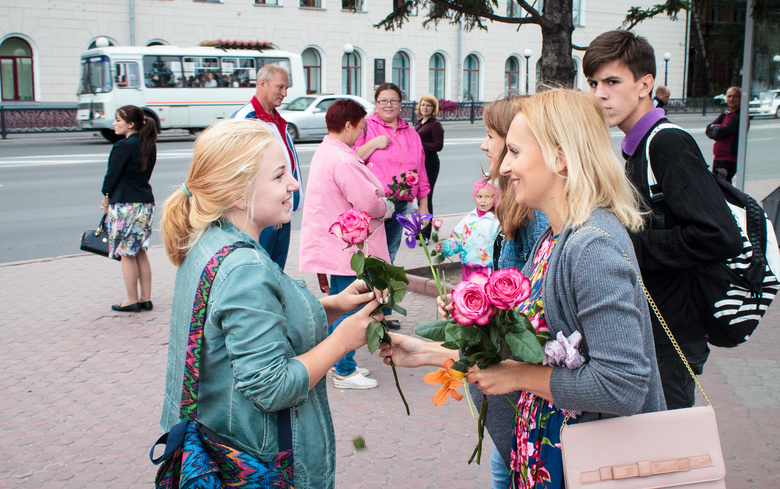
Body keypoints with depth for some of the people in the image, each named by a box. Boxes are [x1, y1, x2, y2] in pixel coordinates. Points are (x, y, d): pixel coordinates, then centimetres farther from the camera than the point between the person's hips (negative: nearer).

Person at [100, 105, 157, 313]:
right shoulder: (149, 145, 8)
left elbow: (112, 174, -11)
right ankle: (146, 299, 16)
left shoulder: (123, 146, -16)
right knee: (140, 252, 14)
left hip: (125, 204, -8)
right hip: (146, 202, 8)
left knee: (126, 253, 2)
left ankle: (132, 300, 7)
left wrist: (106, 198, 6)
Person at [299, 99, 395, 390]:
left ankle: (338, 362, 31)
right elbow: (368, 202, -24)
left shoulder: (324, 153, 12)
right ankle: (344, 371, 7)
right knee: (349, 308, -2)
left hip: (334, 243, 11)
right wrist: (386, 208, -4)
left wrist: (380, 204, 9)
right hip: (348, 246, -11)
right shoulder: (342, 159, -22)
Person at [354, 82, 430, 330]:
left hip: (399, 205, 5)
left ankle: (384, 311, 15)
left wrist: (423, 205, 17)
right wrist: (373, 144, -15)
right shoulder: (366, 127, 1)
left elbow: (420, 171, 20)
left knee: (388, 257, 8)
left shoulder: (411, 134, 18)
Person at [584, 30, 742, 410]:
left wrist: (629, 245, -20)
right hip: (643, 337, 9)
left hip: (670, 342, -9)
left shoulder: (669, 143, -17)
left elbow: (721, 237, -27)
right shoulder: (636, 149, 12)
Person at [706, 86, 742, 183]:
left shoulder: (740, 117, -12)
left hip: (729, 161, -9)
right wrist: (716, 128, -12)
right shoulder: (725, 115, 16)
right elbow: (708, 130, 10)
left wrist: (714, 128, 2)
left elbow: (721, 133, -20)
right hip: (718, 158, 9)